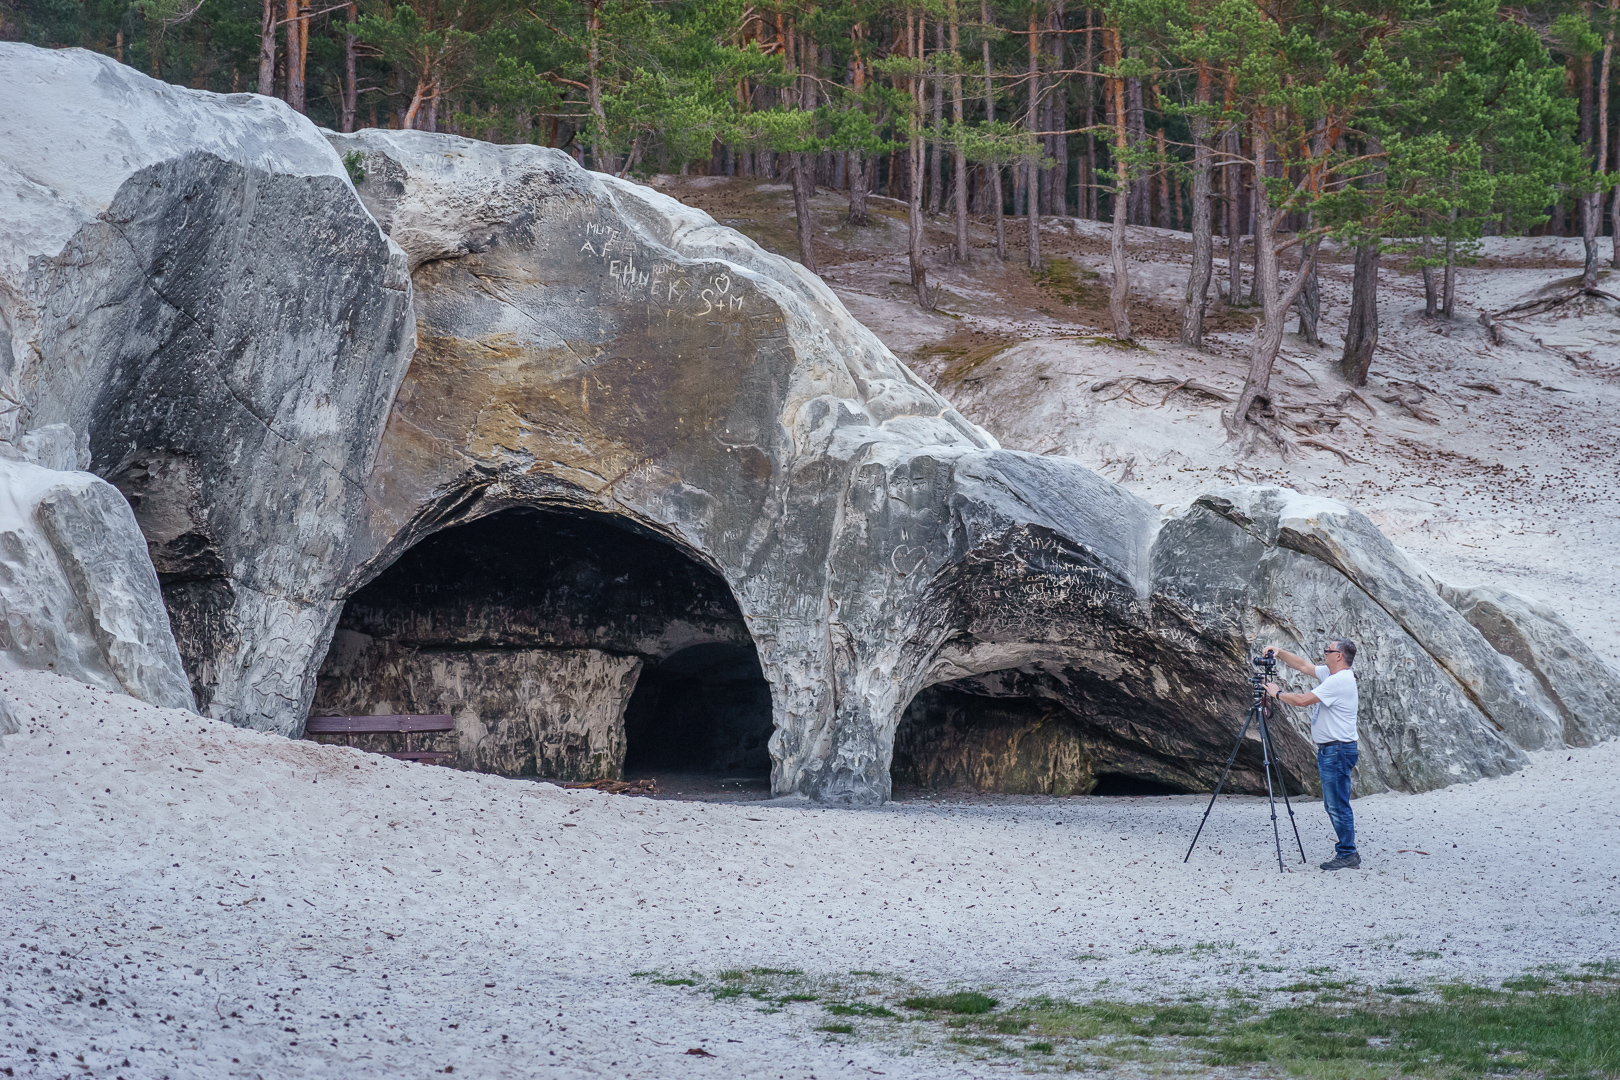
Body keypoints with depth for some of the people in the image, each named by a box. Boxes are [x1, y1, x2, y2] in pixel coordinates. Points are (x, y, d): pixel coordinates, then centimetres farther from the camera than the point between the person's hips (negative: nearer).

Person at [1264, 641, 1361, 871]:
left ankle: (1348, 856, -5)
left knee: (1338, 806, -8)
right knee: (1333, 805, 13)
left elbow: (1303, 700, -21)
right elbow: (1303, 666, 24)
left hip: (1337, 751, -11)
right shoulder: (1331, 675, 13)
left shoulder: (1340, 681, -19)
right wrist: (1280, 653, 12)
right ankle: (1346, 850, 18)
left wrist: (1277, 693, -7)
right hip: (1329, 750, 11)